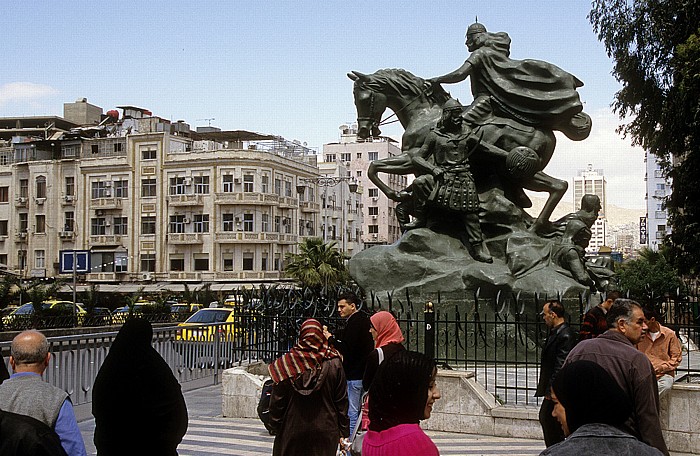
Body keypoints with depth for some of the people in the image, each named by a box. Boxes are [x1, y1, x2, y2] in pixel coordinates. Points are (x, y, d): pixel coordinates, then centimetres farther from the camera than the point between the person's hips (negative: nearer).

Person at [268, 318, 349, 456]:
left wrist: (275, 427, 10)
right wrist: (344, 431, 6)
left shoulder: (287, 364, -6)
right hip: (325, 431, 0)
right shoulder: (334, 364, -5)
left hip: (292, 430, 0)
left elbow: (277, 400, -1)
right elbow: (342, 400, -1)